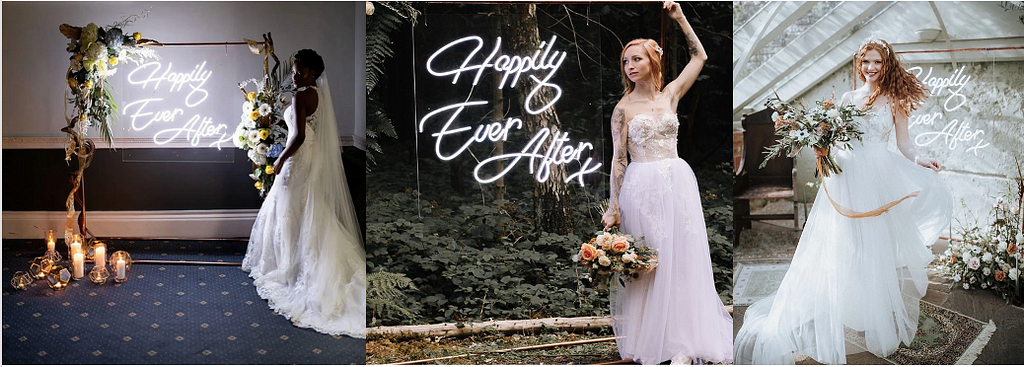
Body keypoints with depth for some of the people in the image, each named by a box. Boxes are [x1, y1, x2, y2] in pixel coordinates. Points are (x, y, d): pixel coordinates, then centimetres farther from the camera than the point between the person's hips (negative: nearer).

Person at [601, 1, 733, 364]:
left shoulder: (670, 95, 10)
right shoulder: (623, 108, 1)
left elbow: (700, 56, 17)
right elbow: (618, 158, -2)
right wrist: (614, 206, -6)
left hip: (678, 183, 3)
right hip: (642, 187, -3)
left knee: (682, 259, 2)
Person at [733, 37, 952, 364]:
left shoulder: (894, 101, 8)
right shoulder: (848, 98, 12)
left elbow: (904, 144, 5)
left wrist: (919, 161, -14)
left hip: (880, 179, -1)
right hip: (847, 177, 1)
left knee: (878, 247, 1)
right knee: (840, 247, -1)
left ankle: (880, 320, 13)